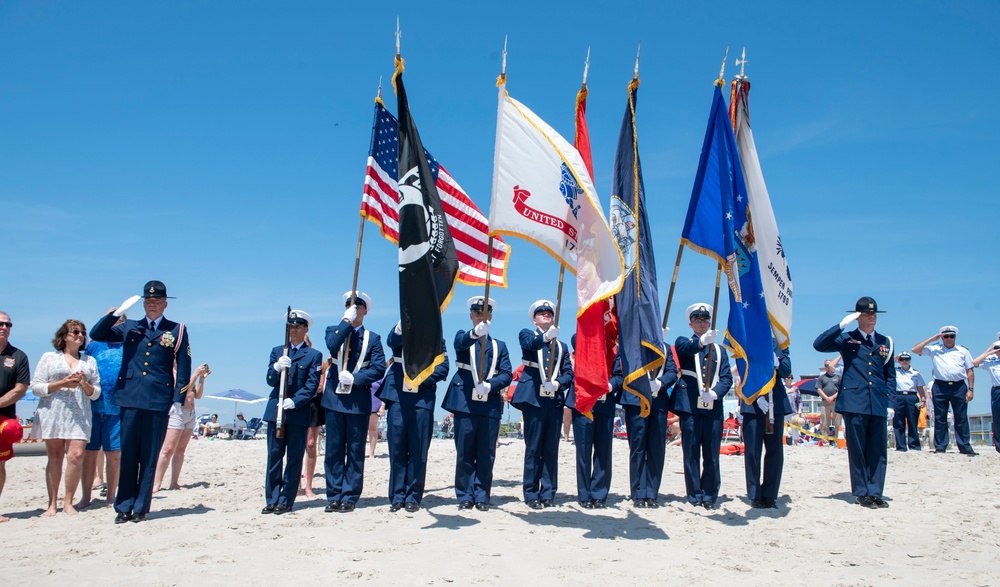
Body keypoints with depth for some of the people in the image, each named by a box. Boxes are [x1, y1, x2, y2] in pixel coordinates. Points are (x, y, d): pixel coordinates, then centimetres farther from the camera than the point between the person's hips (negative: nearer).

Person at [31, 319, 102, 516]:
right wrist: (61, 384, -9)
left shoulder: (89, 361, 17)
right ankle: (53, 503, 9)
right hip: (52, 413, -1)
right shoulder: (49, 358, 12)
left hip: (79, 415, 1)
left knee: (76, 455, -12)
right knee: (55, 457, 0)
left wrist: (84, 384, -5)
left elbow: (96, 393, 14)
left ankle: (68, 501, 0)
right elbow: (35, 386, 3)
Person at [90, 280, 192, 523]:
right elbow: (96, 334, 7)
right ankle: (124, 507, 14)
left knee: (149, 457, 4)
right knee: (128, 455, 6)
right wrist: (118, 311, -2)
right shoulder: (129, 328, 14)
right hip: (130, 398, 2)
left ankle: (141, 508, 12)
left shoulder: (177, 330, 7)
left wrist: (178, 399, -3)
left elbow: (183, 368, 4)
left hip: (159, 401, -2)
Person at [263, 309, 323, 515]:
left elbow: (312, 386, -3)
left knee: (294, 459, 1)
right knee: (274, 457, 5)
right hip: (275, 411, 3)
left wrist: (294, 401, -18)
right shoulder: (277, 351, 14)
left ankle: (286, 501, 8)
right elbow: (270, 380, 5)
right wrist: (277, 368, -17)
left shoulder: (314, 355, 4)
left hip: (299, 412, -3)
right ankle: (272, 500, 11)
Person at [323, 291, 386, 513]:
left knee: (355, 451, 2)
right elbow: (332, 346, -13)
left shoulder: (373, 338, 8)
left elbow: (379, 368, -4)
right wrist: (346, 321, -12)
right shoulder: (334, 330, 11)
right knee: (334, 450, 5)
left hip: (359, 400, -1)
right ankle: (334, 497, 12)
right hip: (334, 398, 1)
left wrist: (355, 379, -15)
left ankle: (349, 498, 8)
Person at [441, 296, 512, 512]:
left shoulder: (499, 345, 17)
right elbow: (461, 342, -16)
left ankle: (482, 496, 12)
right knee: (464, 453, 1)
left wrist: (490, 385, -14)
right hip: (465, 403, -2)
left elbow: (507, 374, 5)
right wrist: (475, 332, -38)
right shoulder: (463, 337, 11)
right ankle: (465, 496, 11)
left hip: (491, 405, 2)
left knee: (486, 454, 3)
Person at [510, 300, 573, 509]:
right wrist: (546, 336, -37)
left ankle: (548, 494, 11)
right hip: (534, 399, -4)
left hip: (555, 401, 4)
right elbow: (531, 343, -16)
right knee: (533, 448, -2)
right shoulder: (527, 334, 9)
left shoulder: (562, 346, 20)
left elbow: (568, 373, 11)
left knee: (551, 449, 4)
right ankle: (531, 494, 5)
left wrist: (558, 383, -11)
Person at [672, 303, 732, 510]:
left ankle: (710, 495, 13)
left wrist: (715, 392, -13)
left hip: (713, 408, 3)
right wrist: (702, 341, -38)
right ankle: (695, 495, 9)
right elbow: (686, 348, -16)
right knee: (691, 453, 0)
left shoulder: (719, 350, 19)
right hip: (690, 405, -2)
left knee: (712, 454, 3)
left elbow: (727, 378, 8)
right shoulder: (683, 342, 10)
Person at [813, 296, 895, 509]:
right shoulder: (846, 339, 6)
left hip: (878, 404, 3)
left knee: (878, 450, 4)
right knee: (857, 449, 1)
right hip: (855, 402, -3)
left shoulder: (885, 342, 16)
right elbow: (819, 345, -9)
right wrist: (842, 325, -11)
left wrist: (888, 397, 7)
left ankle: (875, 492, 11)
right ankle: (861, 493, 8)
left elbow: (890, 374, 19)